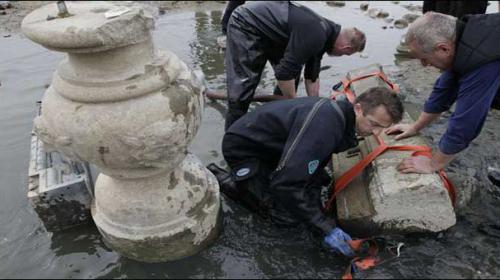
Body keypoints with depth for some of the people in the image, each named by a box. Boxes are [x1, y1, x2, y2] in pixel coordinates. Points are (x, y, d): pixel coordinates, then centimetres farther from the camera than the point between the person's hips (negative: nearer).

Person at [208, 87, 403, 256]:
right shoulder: (324, 123, -35)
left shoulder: (341, 114, -5)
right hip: (243, 147, -8)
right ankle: (219, 178, -1)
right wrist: (326, 228, -31)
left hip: (270, 144, 9)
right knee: (287, 217, -12)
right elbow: (286, 183, -37)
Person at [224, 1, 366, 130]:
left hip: (267, 30, 10)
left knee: (292, 75, 10)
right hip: (246, 25, -10)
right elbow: (284, 72, -29)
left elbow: (312, 74, 13)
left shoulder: (323, 32, 3)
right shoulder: (315, 35, -28)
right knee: (242, 88, -13)